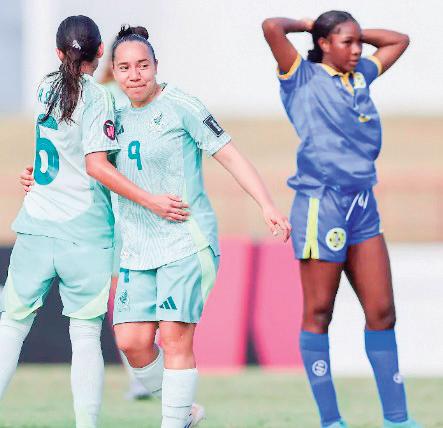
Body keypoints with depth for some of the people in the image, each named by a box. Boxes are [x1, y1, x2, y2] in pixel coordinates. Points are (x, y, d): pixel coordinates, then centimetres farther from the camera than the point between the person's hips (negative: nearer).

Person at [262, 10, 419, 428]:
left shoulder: (360, 76, 17)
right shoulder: (303, 78, -1)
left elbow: (398, 40, 31)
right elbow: (272, 27, -15)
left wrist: (354, 32, 19)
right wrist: (306, 25, 4)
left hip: (363, 206, 6)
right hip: (322, 203, -6)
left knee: (381, 312, 3)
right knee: (318, 314, -1)